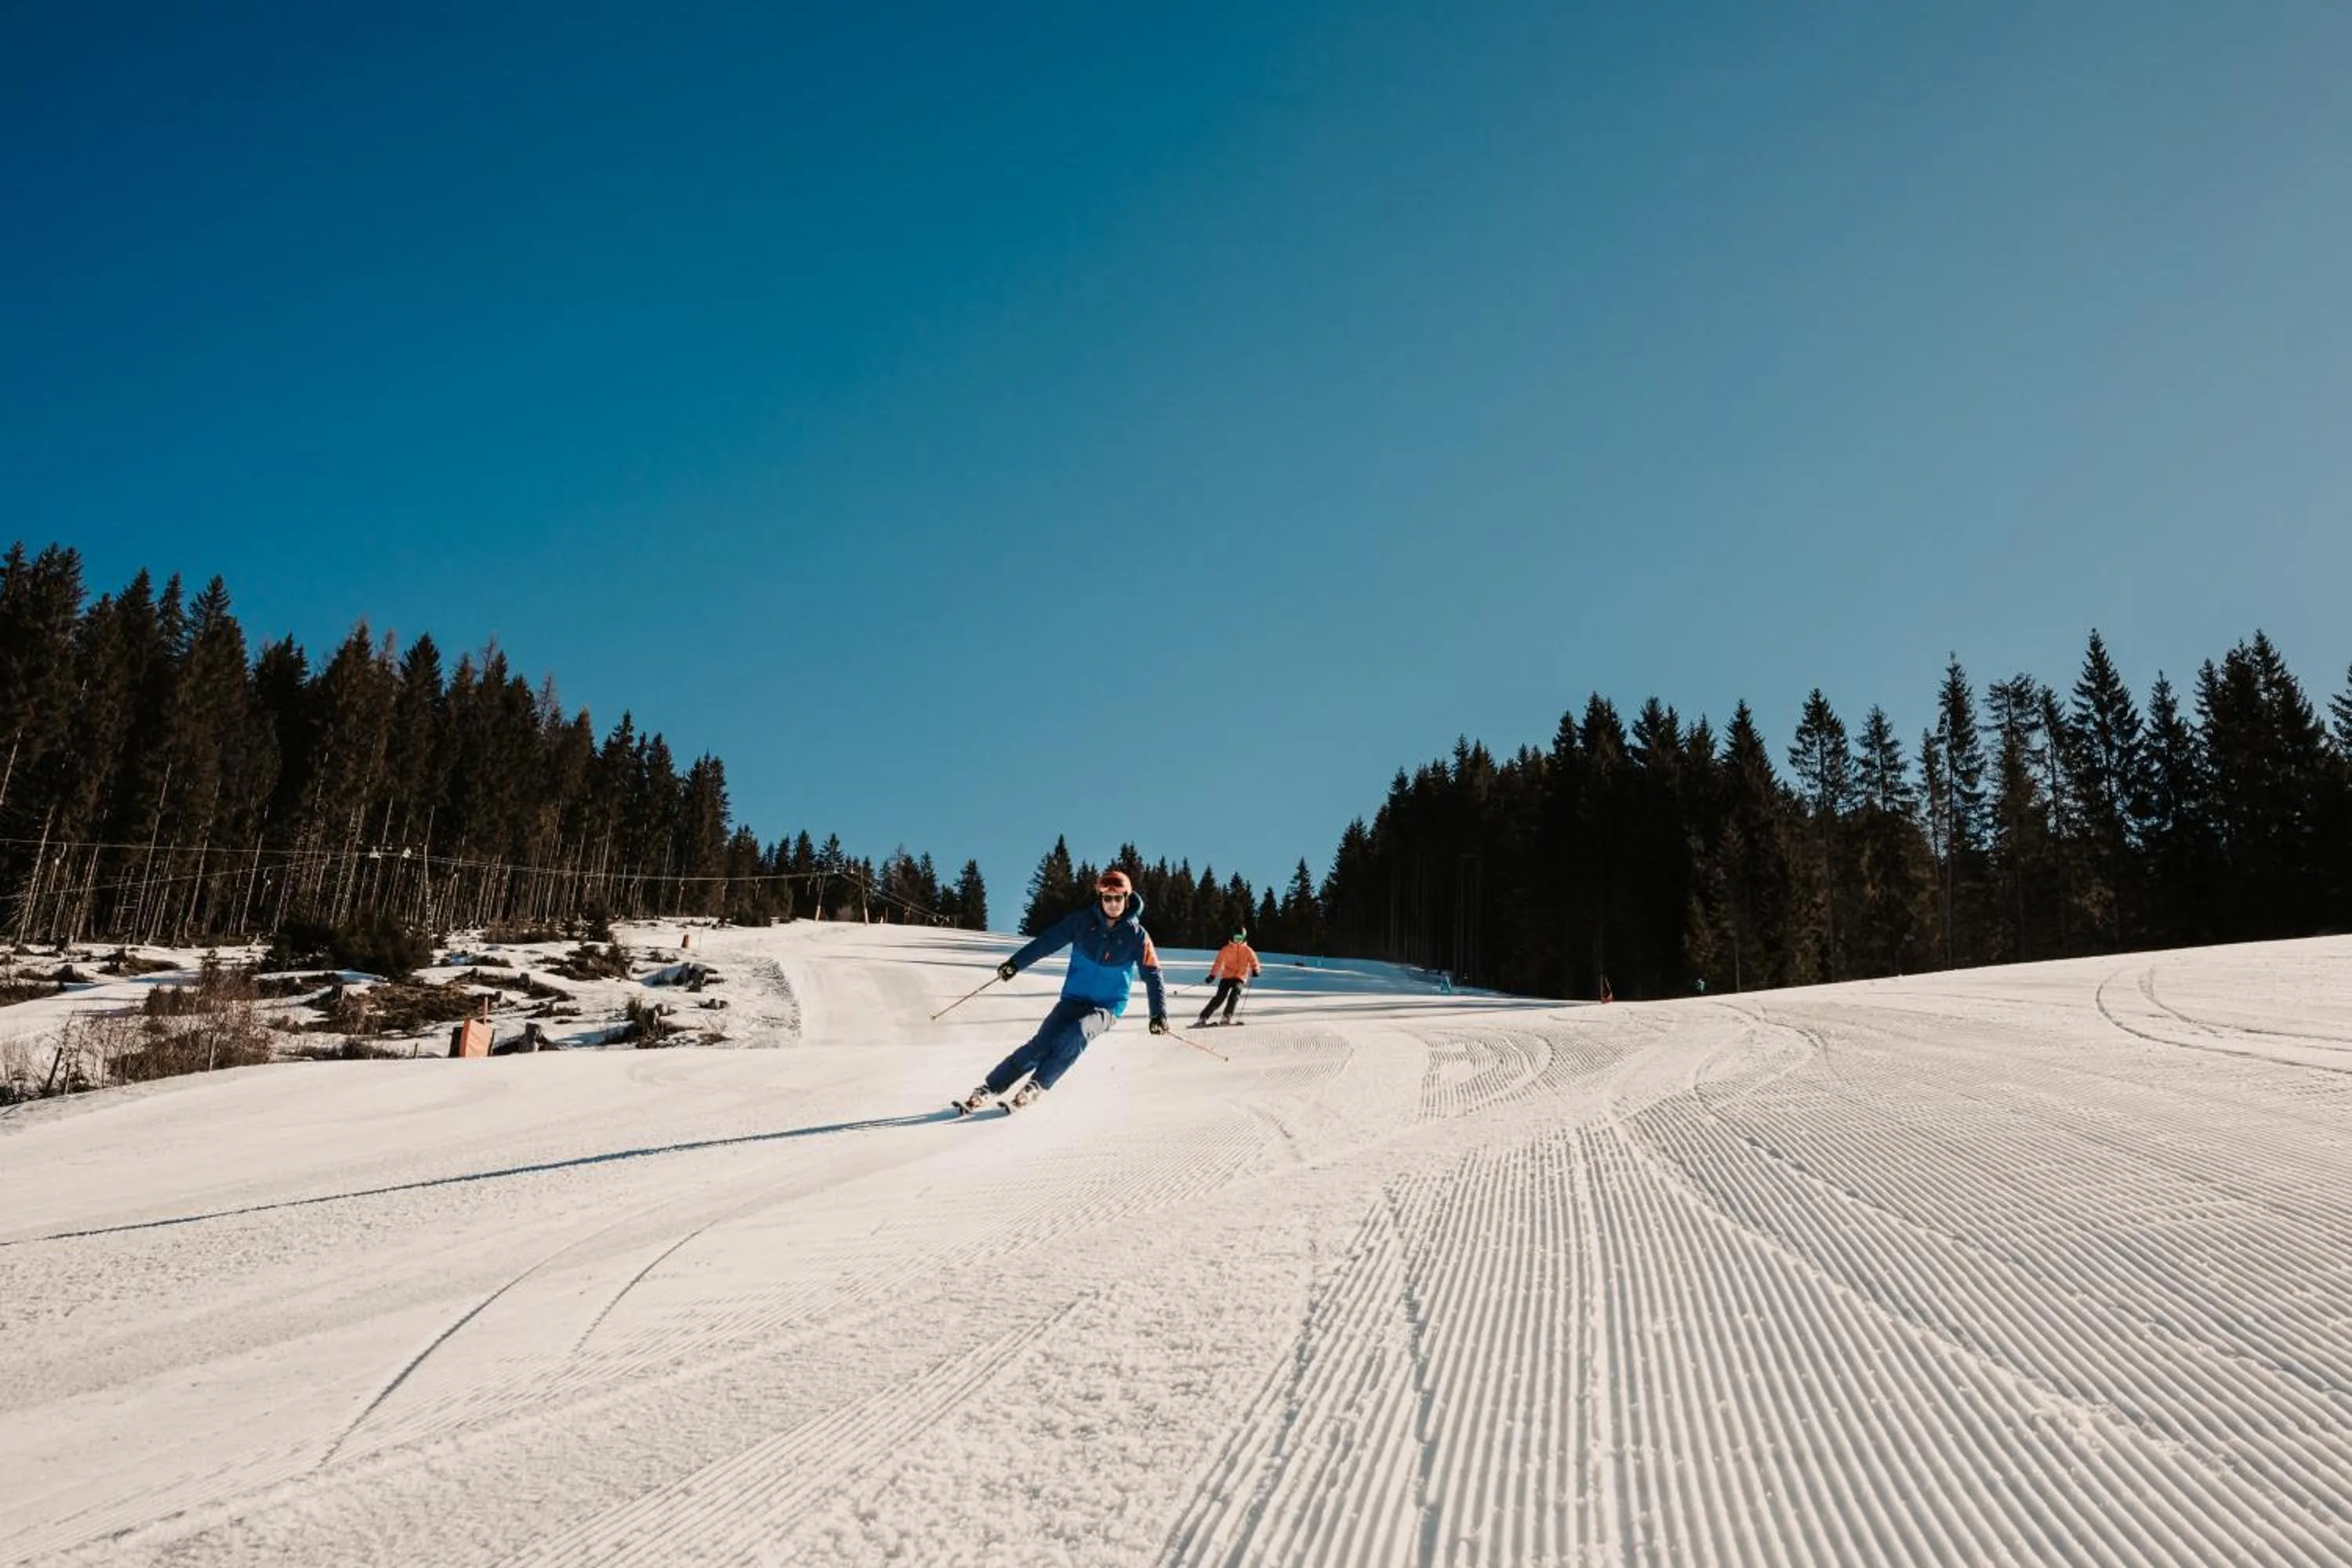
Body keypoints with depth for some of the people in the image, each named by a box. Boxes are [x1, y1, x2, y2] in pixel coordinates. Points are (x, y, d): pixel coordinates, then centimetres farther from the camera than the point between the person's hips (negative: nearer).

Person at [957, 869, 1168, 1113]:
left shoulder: (1137, 936, -7)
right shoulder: (1082, 921, -2)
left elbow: (1152, 975, -5)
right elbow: (1047, 941, 2)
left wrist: (1159, 1013, -15)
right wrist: (1016, 962, -5)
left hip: (1107, 1008, -2)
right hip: (1074, 999, 2)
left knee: (1076, 1035, -32)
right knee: (1041, 1044, -17)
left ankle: (1034, 1087, -17)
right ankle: (988, 1089, -11)